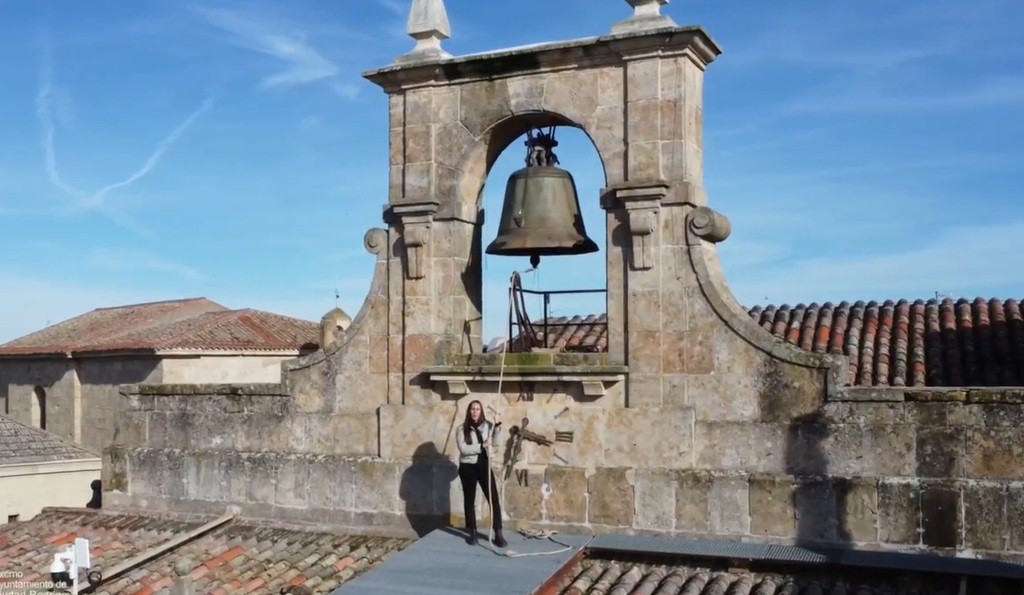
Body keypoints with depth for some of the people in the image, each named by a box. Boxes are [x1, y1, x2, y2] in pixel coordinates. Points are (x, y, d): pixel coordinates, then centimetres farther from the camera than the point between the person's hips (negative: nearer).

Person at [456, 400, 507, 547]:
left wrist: (497, 426, -13)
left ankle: (498, 534, 0)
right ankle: (472, 533, 20)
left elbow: (495, 443, -5)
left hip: (484, 465, 2)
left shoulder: (487, 426, 3)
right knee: (469, 500, 8)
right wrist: (482, 446, -21)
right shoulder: (462, 429, -5)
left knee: (494, 499, -4)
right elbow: (463, 449, -16)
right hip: (468, 467, -2)